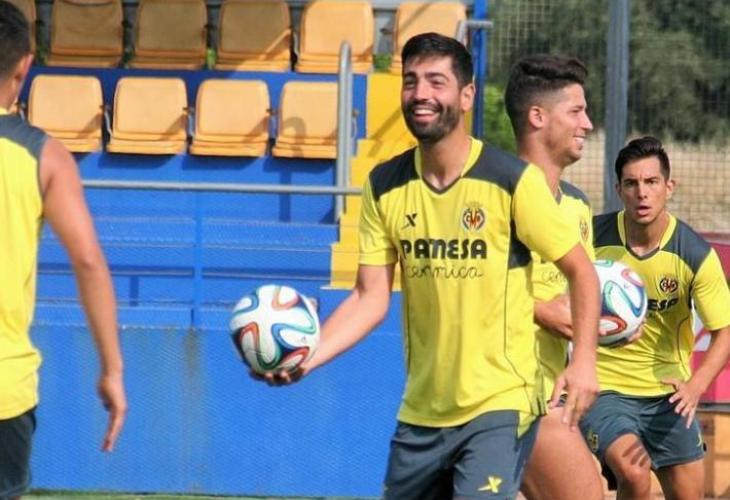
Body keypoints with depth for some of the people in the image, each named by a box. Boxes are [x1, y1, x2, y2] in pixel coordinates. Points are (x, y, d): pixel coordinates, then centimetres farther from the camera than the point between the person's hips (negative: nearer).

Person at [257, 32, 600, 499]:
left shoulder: (513, 180, -10)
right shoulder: (384, 186, 3)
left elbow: (581, 271, -3)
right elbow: (371, 297, 3)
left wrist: (584, 361, -14)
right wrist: (307, 357, -11)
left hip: (499, 407, -5)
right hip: (420, 412, 5)